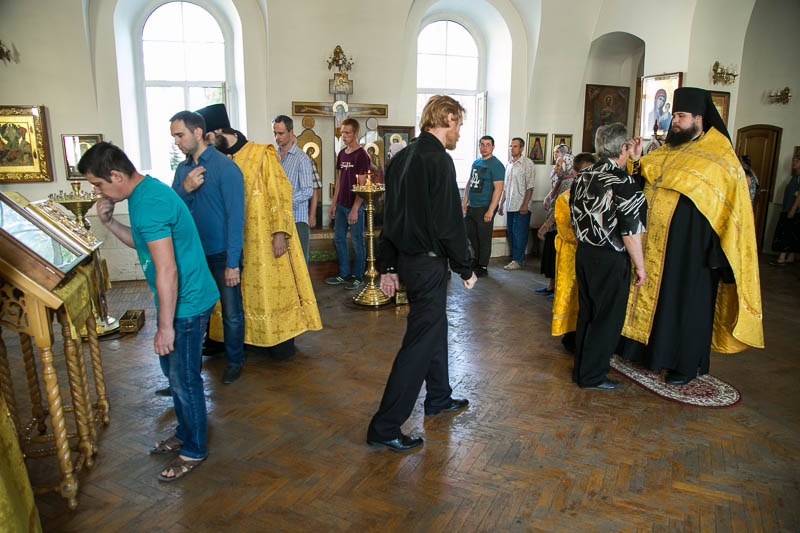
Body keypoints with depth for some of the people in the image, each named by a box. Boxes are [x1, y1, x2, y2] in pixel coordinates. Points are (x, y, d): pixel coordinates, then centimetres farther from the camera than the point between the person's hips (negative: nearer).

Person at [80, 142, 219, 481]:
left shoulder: (148, 204, -25)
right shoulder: (145, 190, 8)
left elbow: (167, 270, -28)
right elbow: (142, 242, 22)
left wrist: (165, 326, -24)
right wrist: (109, 222, 5)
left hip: (186, 303, -10)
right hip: (179, 299, 10)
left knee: (184, 379, 4)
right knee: (173, 371, 22)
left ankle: (194, 451, 22)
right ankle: (185, 435, 39)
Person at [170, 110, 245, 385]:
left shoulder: (225, 167, -13)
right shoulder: (183, 169, 8)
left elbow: (235, 216, -16)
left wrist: (233, 262, -19)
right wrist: (185, 189, -15)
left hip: (222, 254, -6)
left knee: (231, 312, 6)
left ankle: (234, 361, 25)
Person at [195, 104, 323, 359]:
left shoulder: (262, 154, -8)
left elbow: (279, 194, -12)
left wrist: (280, 232, -19)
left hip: (266, 238, -6)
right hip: (239, 240, 6)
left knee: (273, 285, 1)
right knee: (250, 288, 10)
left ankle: (282, 338, 13)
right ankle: (259, 337, 22)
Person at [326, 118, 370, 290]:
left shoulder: (361, 155, -11)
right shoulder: (342, 154, 12)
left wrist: (355, 209, -19)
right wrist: (334, 203, 14)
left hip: (355, 206, -8)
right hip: (341, 205, 8)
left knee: (357, 241, 1)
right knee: (339, 239, 12)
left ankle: (357, 277, 13)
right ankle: (344, 274, 23)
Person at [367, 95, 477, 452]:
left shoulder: (401, 159, 10)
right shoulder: (438, 160, -16)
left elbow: (390, 216, 12)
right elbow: (449, 223, -19)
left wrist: (388, 267, 16)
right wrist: (465, 269, -8)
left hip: (406, 259, 9)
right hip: (428, 264, -9)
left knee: (435, 327, 23)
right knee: (420, 342, -2)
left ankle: (438, 398, 41)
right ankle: (384, 428, 6)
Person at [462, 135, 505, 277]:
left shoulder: (496, 165, -11)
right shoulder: (476, 162, 13)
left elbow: (498, 188, -17)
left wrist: (490, 210, -21)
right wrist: (465, 202, 13)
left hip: (485, 208, -7)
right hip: (471, 207, 7)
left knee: (484, 239, 1)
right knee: (471, 234, 15)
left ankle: (483, 267, 12)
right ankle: (476, 260, 32)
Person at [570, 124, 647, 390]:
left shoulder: (582, 178, 5)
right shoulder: (623, 182, -17)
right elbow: (630, 230, -18)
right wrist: (639, 266, -8)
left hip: (583, 255, 8)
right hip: (611, 260, -7)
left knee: (586, 314, 17)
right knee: (607, 319, 4)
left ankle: (581, 368, 29)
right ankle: (592, 376, 13)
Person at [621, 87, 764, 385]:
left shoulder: (721, 157, -5)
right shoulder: (667, 152, 12)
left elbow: (733, 208, -8)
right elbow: (643, 187, 18)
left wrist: (718, 251, -14)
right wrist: (636, 163, 0)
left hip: (691, 246, -5)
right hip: (655, 244, 6)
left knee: (686, 302, 3)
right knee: (651, 296, 10)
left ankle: (685, 365, 16)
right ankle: (648, 349, 25)